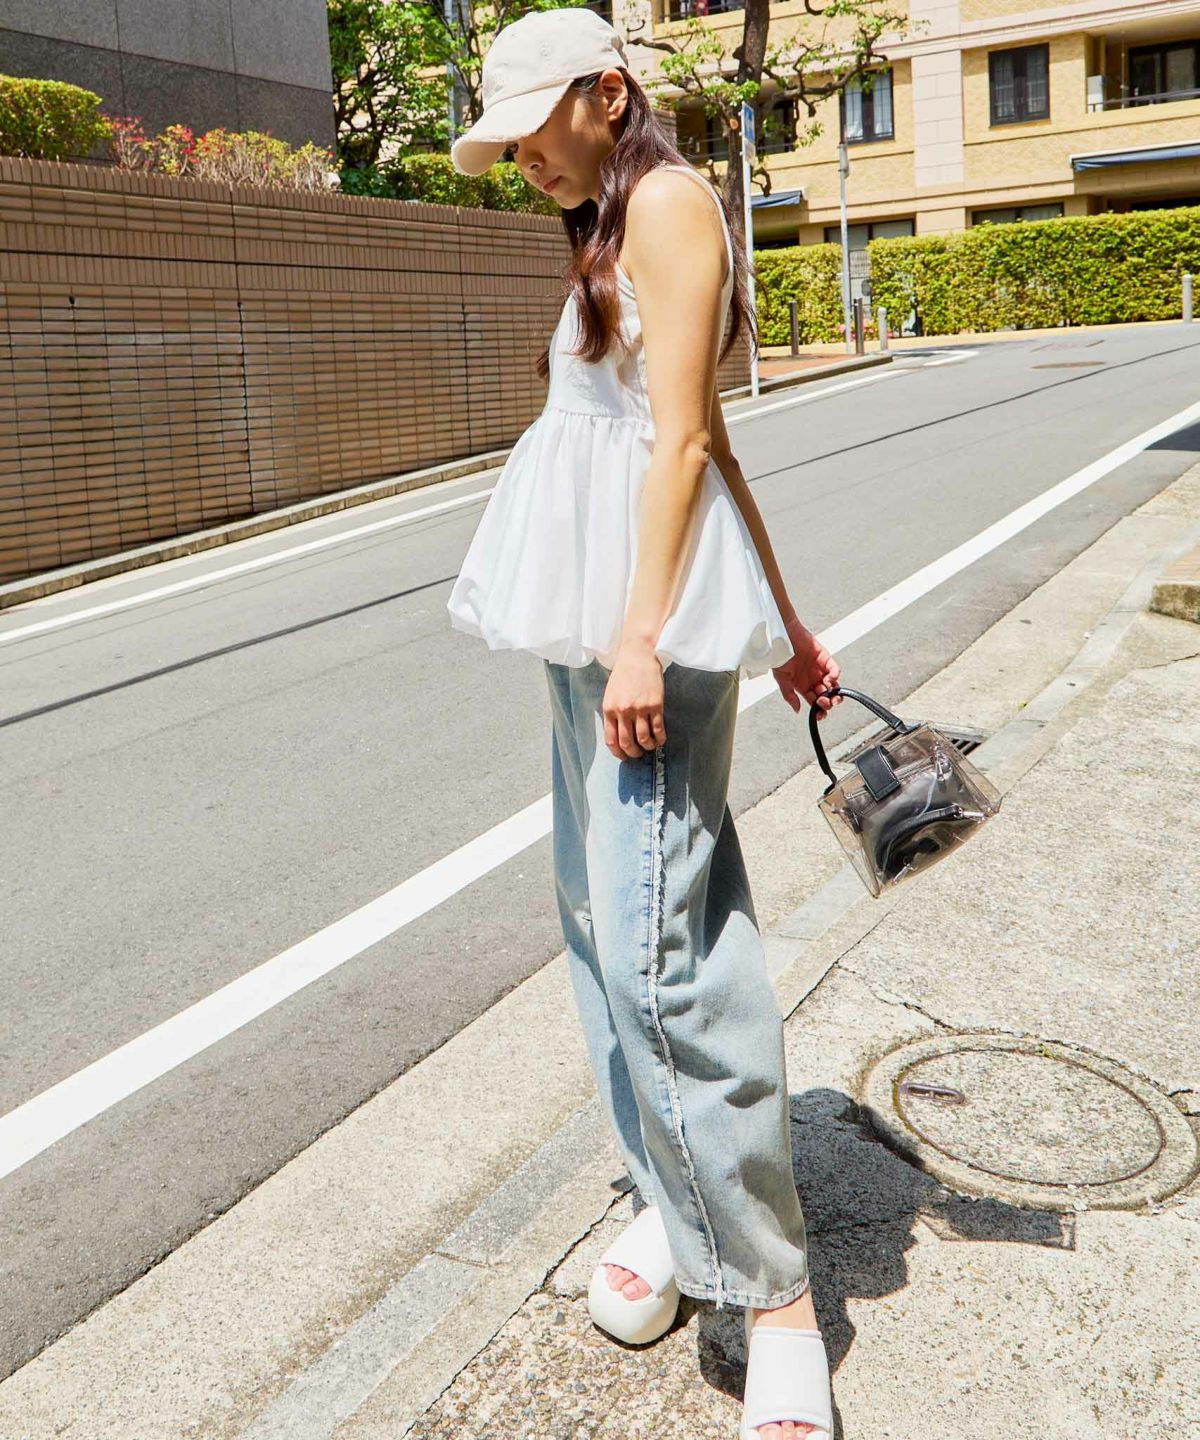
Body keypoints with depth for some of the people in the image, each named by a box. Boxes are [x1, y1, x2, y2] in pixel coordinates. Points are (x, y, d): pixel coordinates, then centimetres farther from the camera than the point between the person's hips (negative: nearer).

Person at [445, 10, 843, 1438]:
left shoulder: (668, 201, -4)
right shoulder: (607, 237, 23)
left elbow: (685, 437, -14)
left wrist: (642, 635, -21)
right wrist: (786, 623, 22)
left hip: (652, 604, -10)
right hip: (595, 609, 10)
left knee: (660, 943, -14)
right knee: (600, 919, 12)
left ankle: (774, 1293, -3)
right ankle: (673, 1202, 25)